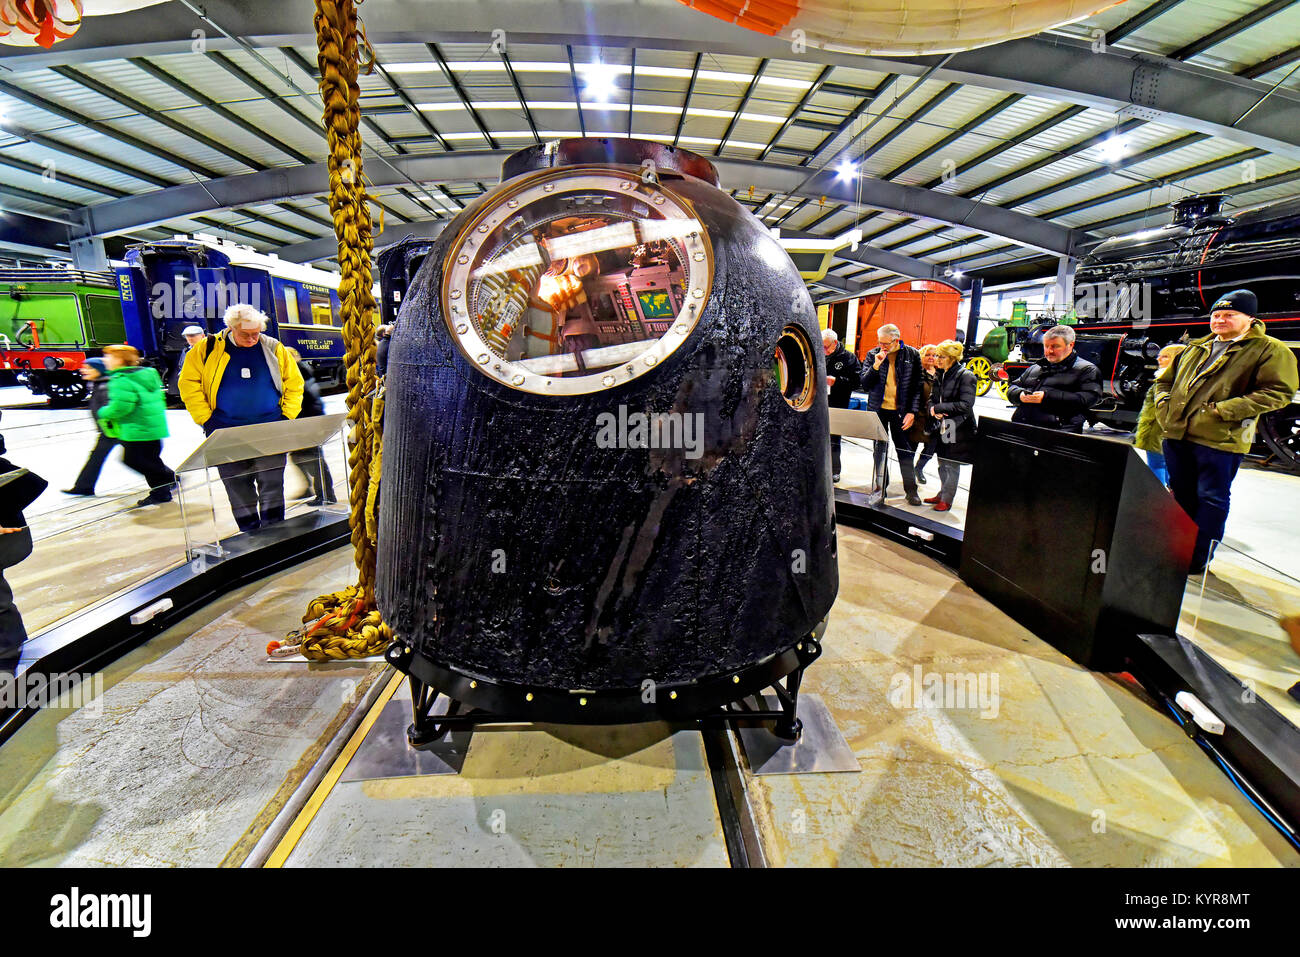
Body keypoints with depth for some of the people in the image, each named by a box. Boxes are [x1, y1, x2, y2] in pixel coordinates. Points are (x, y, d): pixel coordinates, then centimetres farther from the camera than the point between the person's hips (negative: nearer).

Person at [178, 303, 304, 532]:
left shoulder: (274, 349, 4)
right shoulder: (208, 349, 2)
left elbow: (294, 383, 8)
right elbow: (189, 383, 4)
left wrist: (287, 416, -2)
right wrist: (206, 419, -4)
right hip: (227, 434, 1)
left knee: (272, 485, -1)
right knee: (238, 489, 6)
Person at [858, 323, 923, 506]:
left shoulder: (912, 355, -2)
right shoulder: (873, 355, 1)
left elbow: (917, 386, 1)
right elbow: (865, 385, -2)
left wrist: (912, 411, -7)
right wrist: (876, 365, -16)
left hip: (901, 411, -1)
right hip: (878, 410, 2)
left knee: (905, 451, 4)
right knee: (879, 449, 10)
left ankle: (911, 490, 14)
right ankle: (880, 485, 22)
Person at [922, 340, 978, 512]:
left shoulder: (965, 376, -12)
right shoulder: (939, 374, 8)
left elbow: (965, 405, -18)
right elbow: (932, 398, 15)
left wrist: (939, 408, -16)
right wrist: (933, 411, -7)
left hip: (957, 428, -7)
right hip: (941, 426, 7)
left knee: (951, 465, 1)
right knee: (942, 463, 17)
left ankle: (947, 499, 11)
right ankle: (942, 494, 30)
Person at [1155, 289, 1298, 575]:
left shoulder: (1271, 350, -2)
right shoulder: (1195, 348, 16)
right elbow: (1164, 380, 23)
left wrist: (1222, 410, -19)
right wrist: (1164, 406, 3)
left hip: (1220, 439, -6)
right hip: (1176, 434, 6)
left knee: (1211, 499, 1)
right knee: (1179, 494, 15)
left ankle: (1199, 559, 10)